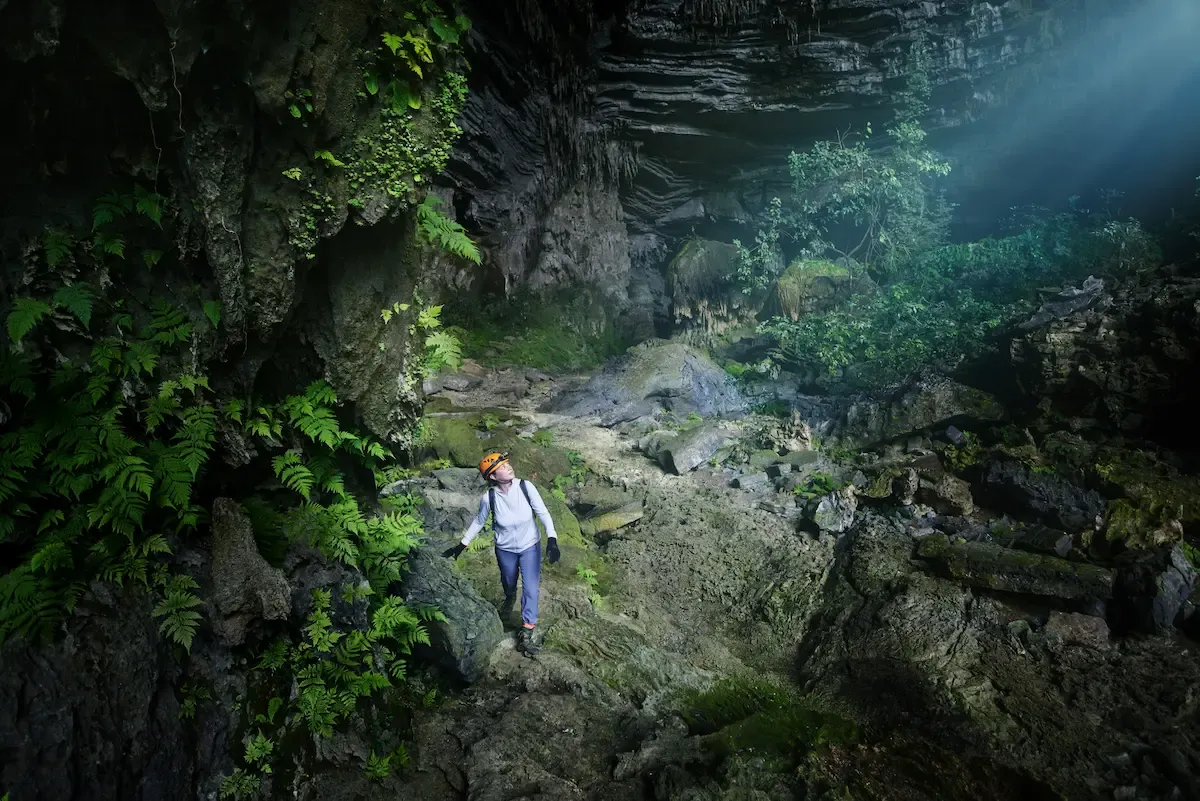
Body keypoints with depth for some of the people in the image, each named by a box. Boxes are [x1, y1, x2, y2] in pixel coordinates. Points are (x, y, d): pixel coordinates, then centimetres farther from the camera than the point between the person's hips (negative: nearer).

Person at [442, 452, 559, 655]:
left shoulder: (526, 487, -27)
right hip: (505, 549, 1)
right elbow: (479, 522, -5)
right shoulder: (489, 498, -24)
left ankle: (528, 630, 15)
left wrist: (552, 539, -29)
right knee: (508, 583, 26)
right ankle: (509, 599, 62)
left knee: (530, 588, -4)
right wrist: (461, 545, 1)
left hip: (530, 546, -1)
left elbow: (543, 513, -19)